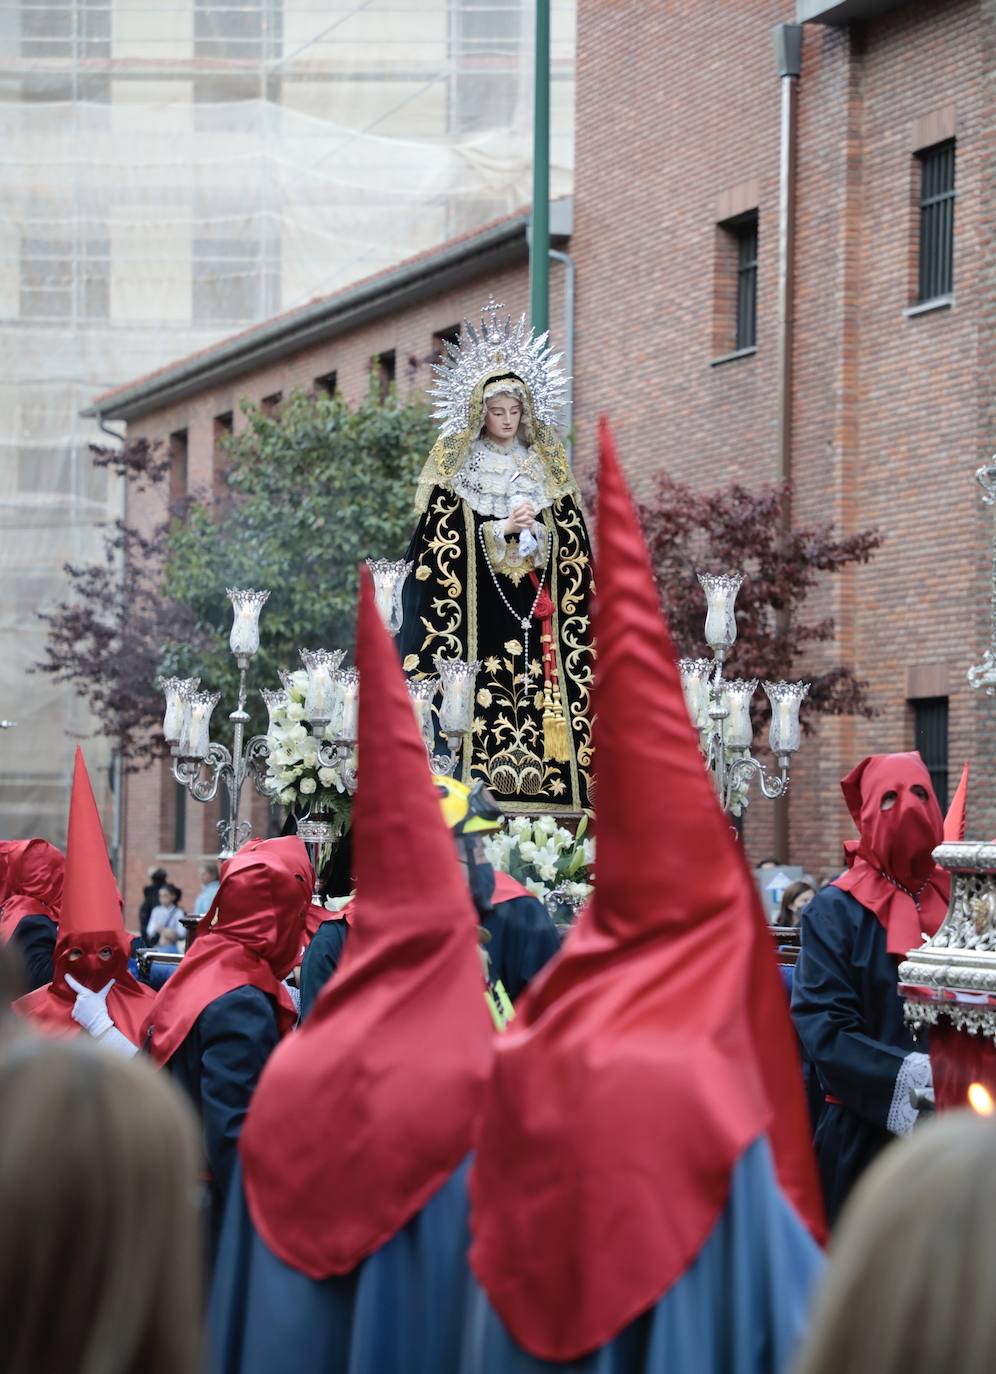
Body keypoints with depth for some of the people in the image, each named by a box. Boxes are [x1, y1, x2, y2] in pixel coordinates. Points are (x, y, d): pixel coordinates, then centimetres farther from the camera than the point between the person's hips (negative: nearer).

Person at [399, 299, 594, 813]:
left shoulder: (546, 467, 14)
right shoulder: (456, 467, 4)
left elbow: (571, 544, 13)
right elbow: (442, 539, -4)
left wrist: (537, 532, -8)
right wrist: (504, 528, -13)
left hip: (536, 614, 3)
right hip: (479, 614, -3)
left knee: (544, 703, -6)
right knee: (482, 708, -13)